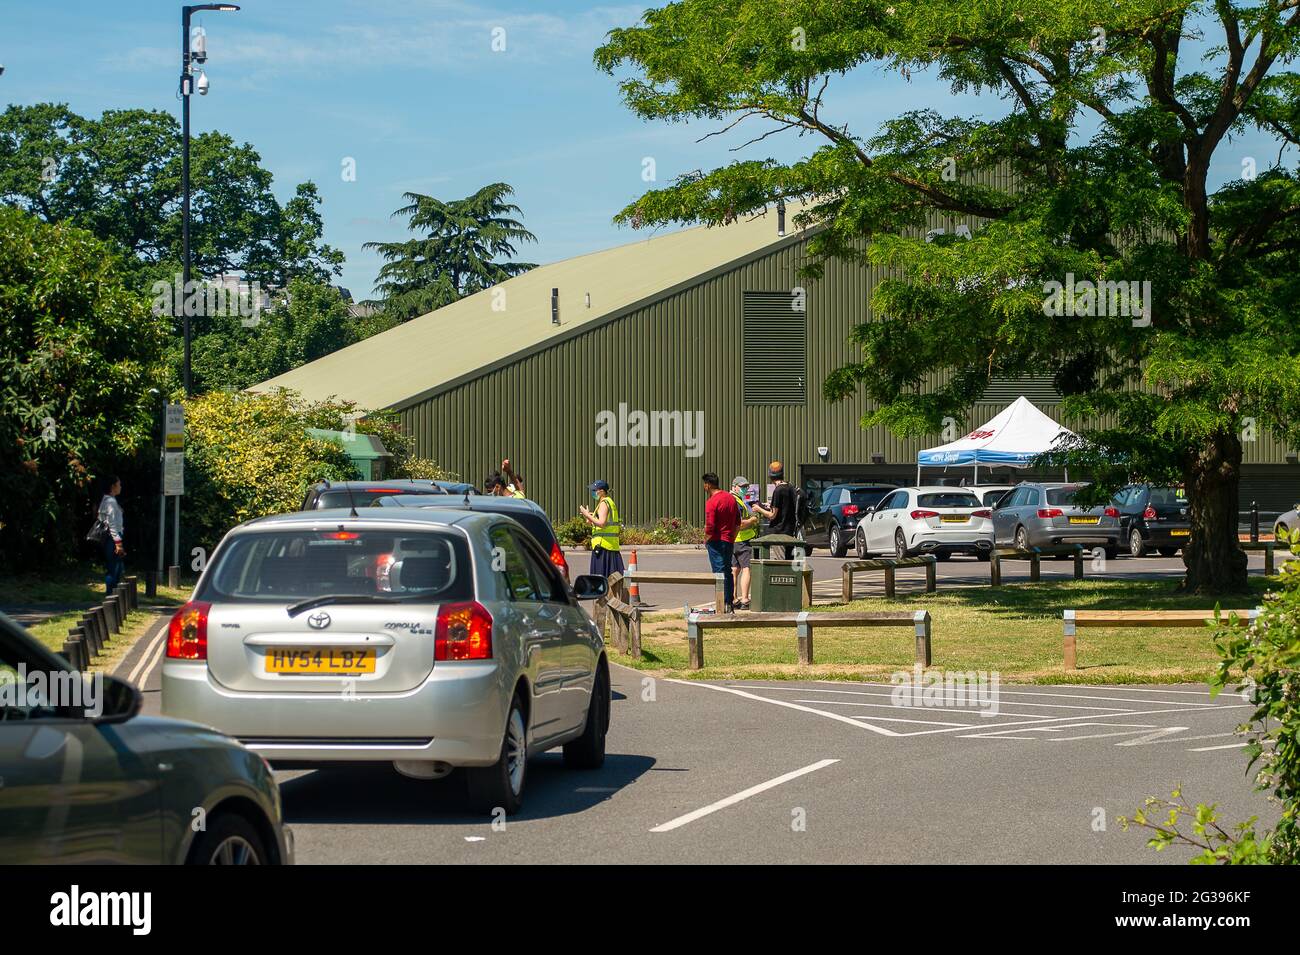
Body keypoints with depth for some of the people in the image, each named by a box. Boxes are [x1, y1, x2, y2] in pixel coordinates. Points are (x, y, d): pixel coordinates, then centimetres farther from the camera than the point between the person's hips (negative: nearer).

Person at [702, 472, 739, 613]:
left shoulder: (711, 502, -15)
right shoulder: (731, 498, 9)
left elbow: (710, 527, -20)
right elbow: (738, 522, 15)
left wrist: (706, 540, -4)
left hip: (716, 542, -7)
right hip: (729, 541, 7)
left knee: (719, 573, -5)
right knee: (728, 572, 14)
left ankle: (723, 605, -7)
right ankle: (729, 603, 17)